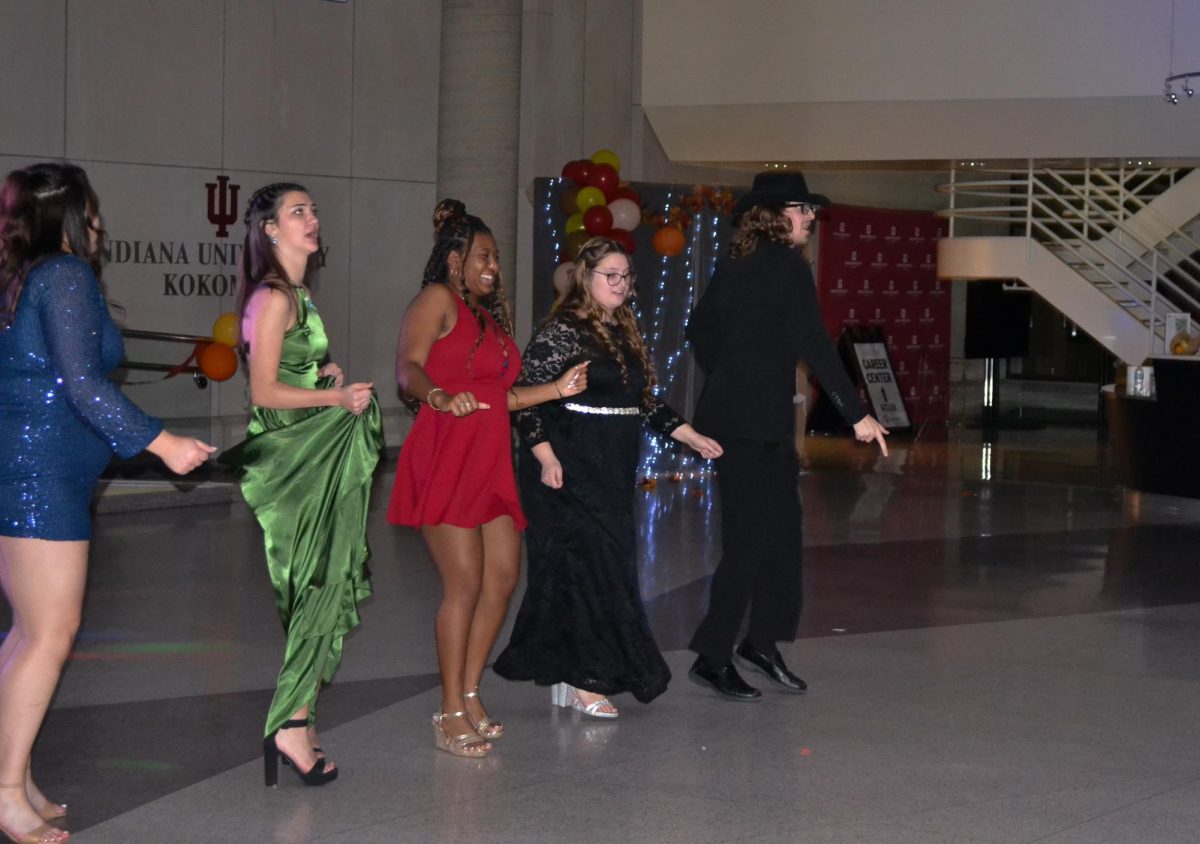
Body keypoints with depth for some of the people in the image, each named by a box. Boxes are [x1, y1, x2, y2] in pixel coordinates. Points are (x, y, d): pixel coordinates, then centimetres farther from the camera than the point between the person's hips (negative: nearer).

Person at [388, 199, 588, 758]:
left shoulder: (490, 315, 22)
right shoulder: (437, 300, -3)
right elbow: (408, 369, -19)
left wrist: (558, 390, 17)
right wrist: (441, 396, -38)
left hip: (489, 461, 8)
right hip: (445, 457, -8)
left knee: (502, 578, 4)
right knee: (464, 583, -10)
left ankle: (469, 695, 14)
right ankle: (452, 715, -4)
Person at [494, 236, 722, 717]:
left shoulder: (625, 335, 16)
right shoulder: (561, 332, -9)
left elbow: (646, 402, 22)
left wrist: (691, 437, 16)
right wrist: (546, 457, -21)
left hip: (613, 471, 8)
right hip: (571, 470, -8)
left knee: (610, 565, 7)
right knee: (584, 566, -9)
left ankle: (570, 675, 15)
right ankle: (585, 679, -3)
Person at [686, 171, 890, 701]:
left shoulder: (735, 264, 12)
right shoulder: (786, 266, -13)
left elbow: (700, 327, 22)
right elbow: (814, 346, -18)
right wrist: (856, 414, -17)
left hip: (731, 412, 9)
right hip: (756, 421, -9)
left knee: (781, 528, 15)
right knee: (750, 536, -3)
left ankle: (761, 642, 21)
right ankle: (712, 657, 2)